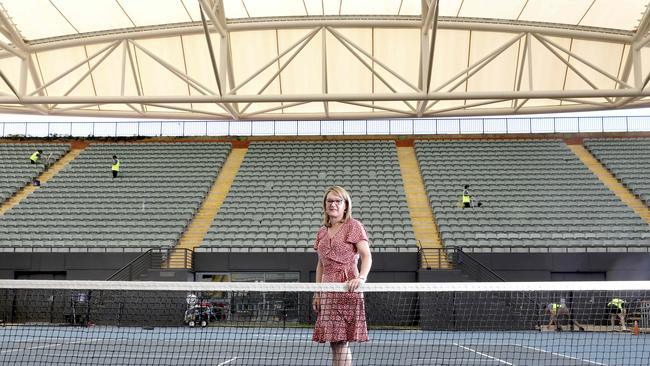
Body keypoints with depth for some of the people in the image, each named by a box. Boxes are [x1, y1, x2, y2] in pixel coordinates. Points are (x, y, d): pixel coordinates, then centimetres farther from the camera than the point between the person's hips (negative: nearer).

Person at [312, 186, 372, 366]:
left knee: (340, 341, -8)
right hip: (327, 290, 6)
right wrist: (317, 293, 15)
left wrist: (361, 277, -26)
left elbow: (366, 256, -9)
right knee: (333, 342, 6)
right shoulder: (322, 232, 18)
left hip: (347, 289, -6)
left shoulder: (353, 226, 0)